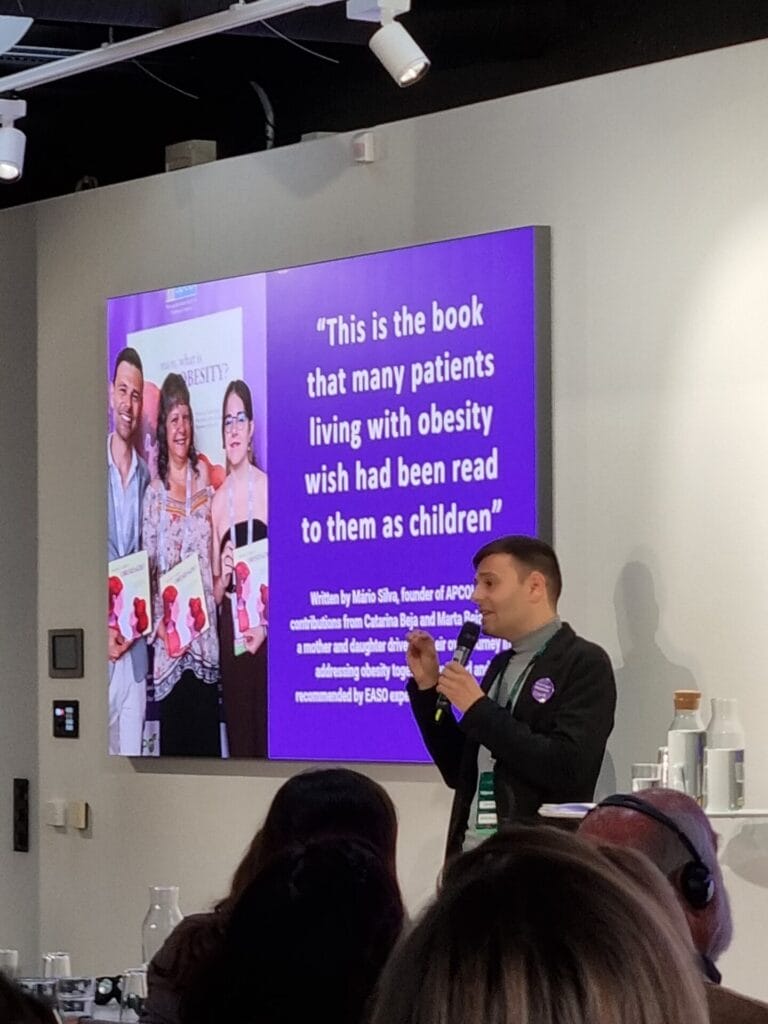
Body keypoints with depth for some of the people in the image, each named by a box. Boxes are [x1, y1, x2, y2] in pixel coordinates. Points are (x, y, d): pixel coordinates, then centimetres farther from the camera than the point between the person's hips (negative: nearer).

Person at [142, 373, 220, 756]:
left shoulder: (204, 484, 8)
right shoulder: (153, 495, 2)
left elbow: (212, 560, 11)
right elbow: (147, 569, -1)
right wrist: (160, 624, -12)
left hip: (205, 631, 2)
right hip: (168, 641, -2)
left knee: (207, 735, 3)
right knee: (173, 738, 2)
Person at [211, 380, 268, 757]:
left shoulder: (267, 488, -4)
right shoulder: (217, 501, 10)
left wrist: (266, 626, -14)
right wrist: (223, 577, -7)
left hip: (265, 634, -4)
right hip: (230, 635, 4)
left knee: (267, 733, -3)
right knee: (238, 737, 7)